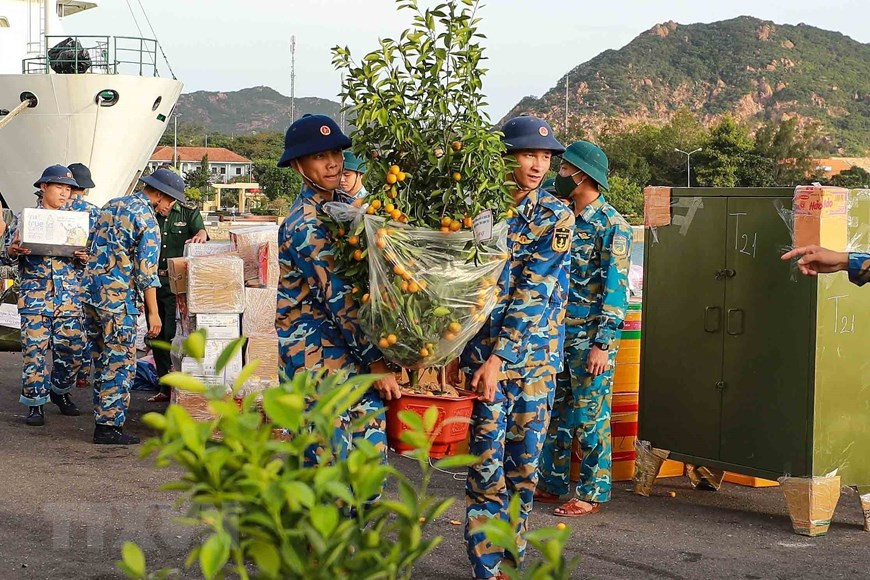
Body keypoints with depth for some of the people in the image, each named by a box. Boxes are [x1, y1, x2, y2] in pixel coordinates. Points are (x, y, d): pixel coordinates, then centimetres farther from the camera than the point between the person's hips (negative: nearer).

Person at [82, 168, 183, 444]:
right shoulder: (147, 220, -12)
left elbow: (92, 245, 22)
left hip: (91, 290, 9)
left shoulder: (111, 205, 14)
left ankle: (102, 418, 22)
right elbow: (146, 273, -15)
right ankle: (109, 426, -1)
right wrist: (153, 313, -10)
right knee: (121, 363, -2)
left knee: (102, 359, 16)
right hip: (118, 297, -9)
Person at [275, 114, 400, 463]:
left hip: (353, 348, 8)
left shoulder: (345, 205, 9)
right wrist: (377, 362, -17)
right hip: (317, 354, -8)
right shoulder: (304, 225, -16)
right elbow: (338, 298, -18)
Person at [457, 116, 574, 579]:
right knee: (488, 464, -4)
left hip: (536, 354, 1)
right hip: (482, 350, -1)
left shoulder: (555, 216, -1)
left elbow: (532, 293, -11)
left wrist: (500, 357, -18)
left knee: (525, 462, 9)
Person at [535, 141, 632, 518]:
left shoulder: (611, 226, -10)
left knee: (590, 417, 0)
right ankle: (551, 483, 24)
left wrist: (602, 344, -19)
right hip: (557, 332, 8)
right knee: (554, 412, 13)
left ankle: (591, 494, 9)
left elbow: (615, 288, -14)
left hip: (590, 338, -7)